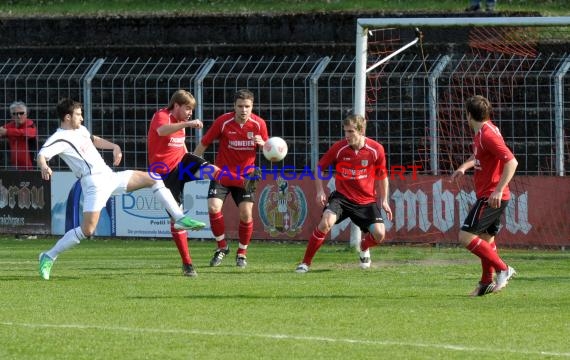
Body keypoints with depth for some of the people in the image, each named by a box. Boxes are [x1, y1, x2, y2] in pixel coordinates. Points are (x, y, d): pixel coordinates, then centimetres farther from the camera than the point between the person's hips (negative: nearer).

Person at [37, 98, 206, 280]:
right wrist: (44, 167, -51)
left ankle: (180, 218, 10)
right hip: (94, 183, -9)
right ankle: (49, 257, -4)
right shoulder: (59, 139, -13)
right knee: (87, 230, -18)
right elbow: (41, 156, -29)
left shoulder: (80, 130, 15)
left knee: (152, 178, 8)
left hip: (109, 176, 9)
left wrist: (114, 146, 24)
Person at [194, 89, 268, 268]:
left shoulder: (259, 124, -8)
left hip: (245, 175, 1)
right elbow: (204, 143, -3)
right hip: (222, 172, -1)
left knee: (246, 213, -9)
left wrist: (262, 144, -21)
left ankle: (242, 253, 12)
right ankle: (221, 247, 5)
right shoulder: (223, 122, -13)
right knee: (213, 208, -18)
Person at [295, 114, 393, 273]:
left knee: (379, 234, -14)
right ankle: (306, 262, -14)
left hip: (366, 200, 1)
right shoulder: (338, 148, -11)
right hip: (342, 197, -1)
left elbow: (382, 176, 7)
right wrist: (320, 191, -9)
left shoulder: (376, 149, -8)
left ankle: (364, 248, 26)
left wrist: (384, 200, 5)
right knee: (326, 222, -28)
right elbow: (319, 168, 3)